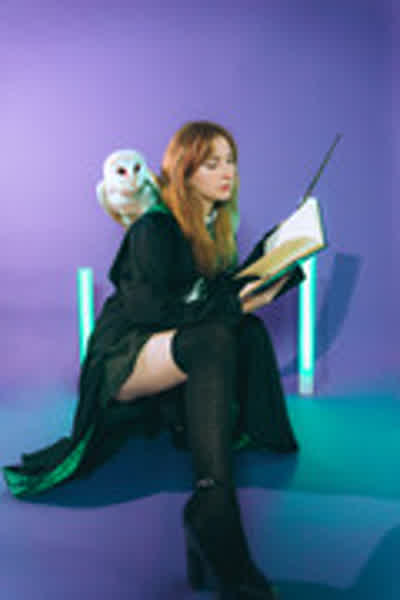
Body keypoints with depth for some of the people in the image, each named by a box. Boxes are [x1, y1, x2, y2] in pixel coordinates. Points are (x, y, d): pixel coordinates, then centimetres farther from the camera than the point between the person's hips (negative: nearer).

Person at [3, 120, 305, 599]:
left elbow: (220, 291, 9)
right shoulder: (155, 228, -12)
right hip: (122, 357, -7)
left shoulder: (216, 225, 12)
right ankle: (214, 512, -43)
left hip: (173, 353, 8)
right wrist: (232, 304, -27)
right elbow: (149, 307, -22)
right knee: (215, 339, -36)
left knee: (249, 331, -18)